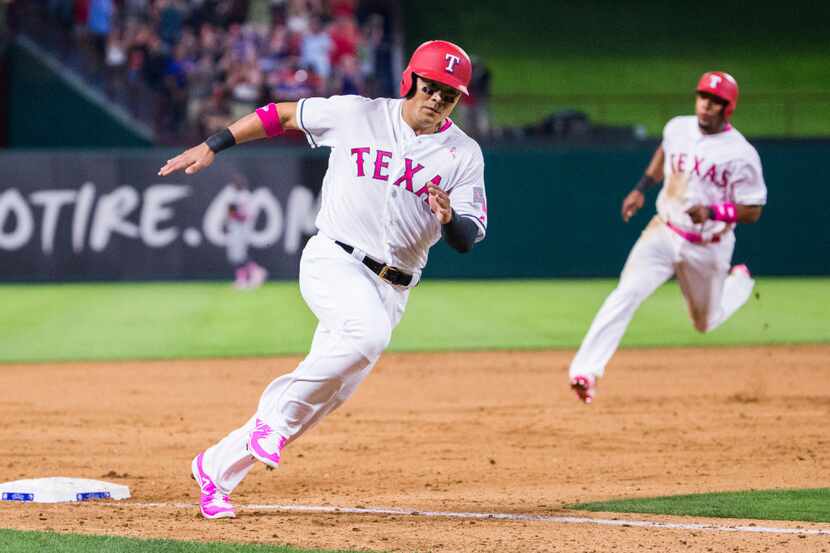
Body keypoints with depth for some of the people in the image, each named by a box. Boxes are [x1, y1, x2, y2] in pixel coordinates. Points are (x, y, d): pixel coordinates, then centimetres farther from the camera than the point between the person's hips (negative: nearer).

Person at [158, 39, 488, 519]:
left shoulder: (464, 155, 3)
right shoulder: (357, 115, -1)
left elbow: (468, 240, -2)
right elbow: (282, 115, 9)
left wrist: (449, 217, -24)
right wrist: (211, 147, 6)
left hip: (391, 288, 4)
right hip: (333, 261, -4)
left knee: (326, 396, 0)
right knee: (368, 332, -35)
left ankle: (218, 468, 14)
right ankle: (275, 418, -21)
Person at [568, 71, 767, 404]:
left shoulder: (741, 155, -18)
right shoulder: (678, 128, -2)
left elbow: (753, 211, -13)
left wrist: (713, 212, -29)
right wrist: (641, 189, 16)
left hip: (708, 248, -2)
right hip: (663, 234, 2)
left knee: (705, 323, 17)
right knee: (626, 294, -21)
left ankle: (739, 282, 51)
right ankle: (585, 371, -28)